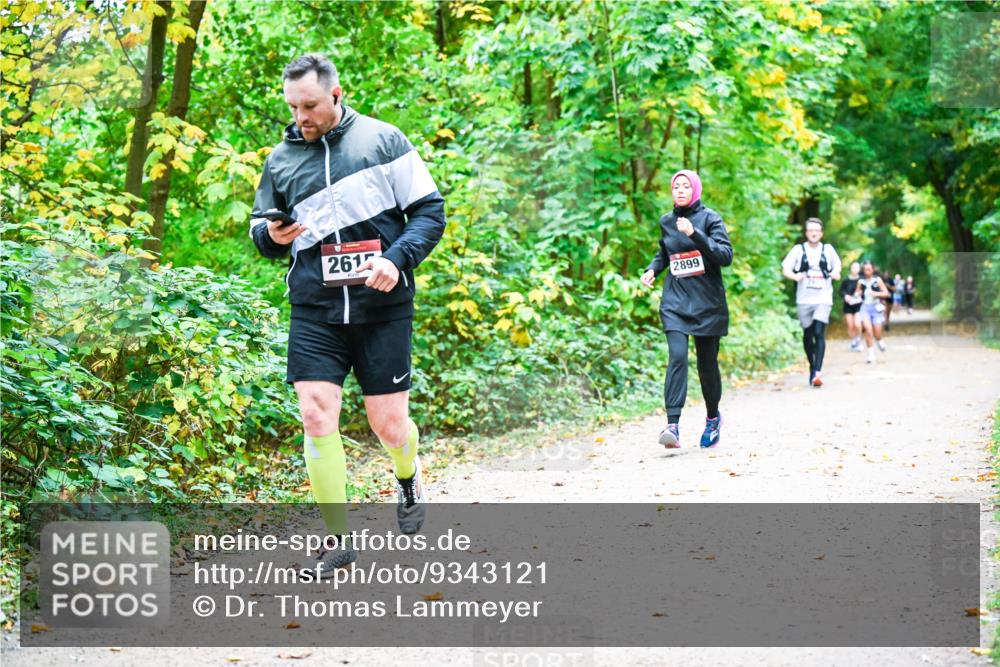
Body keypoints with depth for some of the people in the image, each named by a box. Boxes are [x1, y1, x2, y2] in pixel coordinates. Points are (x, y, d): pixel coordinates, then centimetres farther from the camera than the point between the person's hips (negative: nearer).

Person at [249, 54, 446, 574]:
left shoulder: (383, 140, 0)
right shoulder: (281, 159, 8)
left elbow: (430, 210, 0)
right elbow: (262, 231, 19)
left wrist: (397, 260, -15)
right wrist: (272, 234, -6)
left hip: (383, 306, -2)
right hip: (315, 309, 2)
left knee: (389, 425, 2)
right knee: (316, 418, -10)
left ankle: (409, 481, 39)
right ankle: (337, 540, 1)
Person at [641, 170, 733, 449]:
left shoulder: (709, 218, -4)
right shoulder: (666, 221, 9)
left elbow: (726, 255, -15)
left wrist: (695, 233, -24)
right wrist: (652, 269, 7)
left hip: (707, 301, -2)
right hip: (675, 301, 2)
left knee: (707, 362, 6)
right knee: (677, 356, -16)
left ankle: (713, 417, 32)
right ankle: (673, 425, -25)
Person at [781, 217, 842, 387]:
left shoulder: (828, 249, 7)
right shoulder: (798, 249, 3)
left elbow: (837, 265, 20)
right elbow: (785, 268, 1)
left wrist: (836, 273, -3)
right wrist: (794, 276, -19)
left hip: (823, 299, -1)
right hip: (804, 300, 1)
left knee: (819, 333, -16)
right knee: (808, 335, 10)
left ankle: (817, 372, -23)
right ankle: (812, 366, 30)